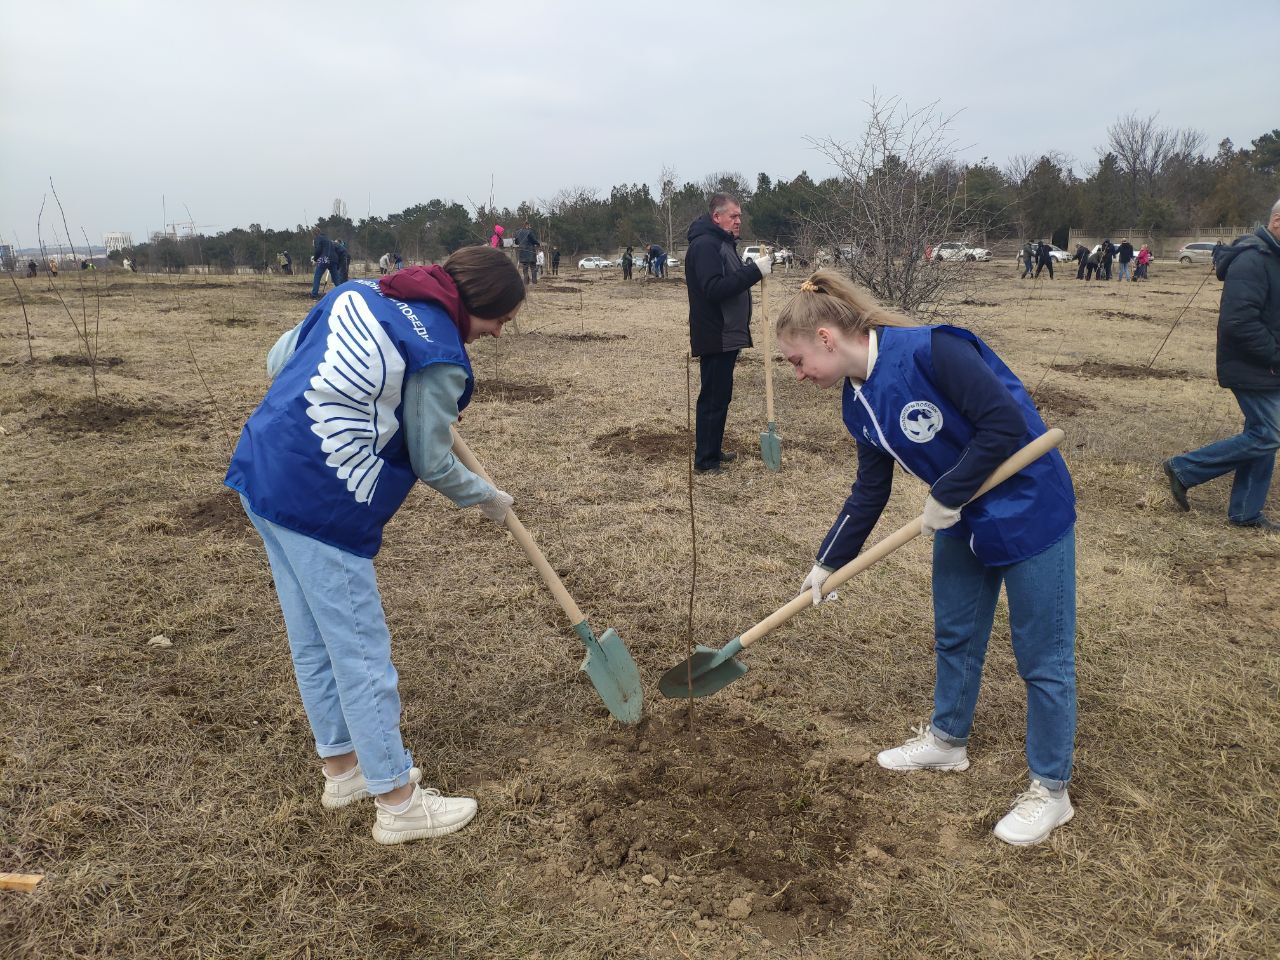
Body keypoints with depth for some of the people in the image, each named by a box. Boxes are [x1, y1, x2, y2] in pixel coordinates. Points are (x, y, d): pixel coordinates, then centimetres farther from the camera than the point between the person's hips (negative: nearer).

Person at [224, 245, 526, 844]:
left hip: (261, 467, 9)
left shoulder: (357, 294, 10)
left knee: (312, 642, 19)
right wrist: (490, 500, 12)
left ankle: (342, 768, 36)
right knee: (361, 653, 3)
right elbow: (432, 465, -5)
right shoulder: (440, 357, -13)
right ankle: (397, 802, 17)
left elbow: (276, 362, 15)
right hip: (321, 503, -9)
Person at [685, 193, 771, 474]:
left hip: (728, 335, 10)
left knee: (720, 397, 16)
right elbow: (715, 289, -28)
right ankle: (705, 461, 2)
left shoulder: (724, 244, 18)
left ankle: (714, 451, 27)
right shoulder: (704, 245, -16)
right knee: (713, 399, -5)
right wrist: (755, 271, -29)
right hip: (715, 337, -10)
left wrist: (755, 268, 7)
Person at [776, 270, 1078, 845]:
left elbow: (1006, 423, -28)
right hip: (960, 519, 8)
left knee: (1043, 658, 6)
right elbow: (870, 492, 9)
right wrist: (828, 563, 11)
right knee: (954, 635, 21)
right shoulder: (859, 404, 0)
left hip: (1029, 510, -8)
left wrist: (947, 496, -21)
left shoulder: (929, 351, -27)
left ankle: (1051, 792, 24)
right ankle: (948, 740, 44)